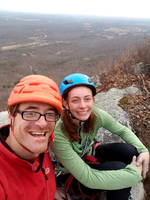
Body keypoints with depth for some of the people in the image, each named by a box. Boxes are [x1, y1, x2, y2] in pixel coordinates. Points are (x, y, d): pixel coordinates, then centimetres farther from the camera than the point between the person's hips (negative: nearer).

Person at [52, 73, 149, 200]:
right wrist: (134, 174, -30)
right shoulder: (59, 136, -35)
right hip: (72, 177, -5)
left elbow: (123, 130, -4)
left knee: (130, 151, -20)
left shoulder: (96, 114, -21)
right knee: (119, 169, -28)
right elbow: (88, 178, -34)